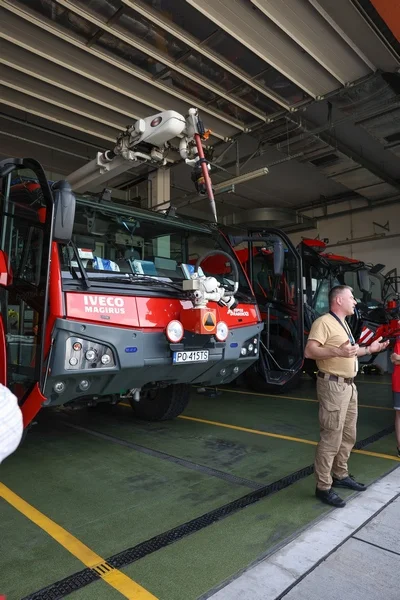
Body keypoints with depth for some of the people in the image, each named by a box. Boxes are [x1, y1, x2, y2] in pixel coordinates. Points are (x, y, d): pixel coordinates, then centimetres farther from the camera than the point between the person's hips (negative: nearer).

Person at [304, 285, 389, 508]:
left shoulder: (343, 324, 17)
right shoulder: (324, 322, -15)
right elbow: (309, 351, -24)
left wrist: (369, 349, 21)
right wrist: (337, 351, -35)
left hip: (349, 385, 10)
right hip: (333, 386, -10)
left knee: (348, 435, 18)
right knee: (331, 438, -5)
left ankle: (340, 475, 34)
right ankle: (323, 487, 6)